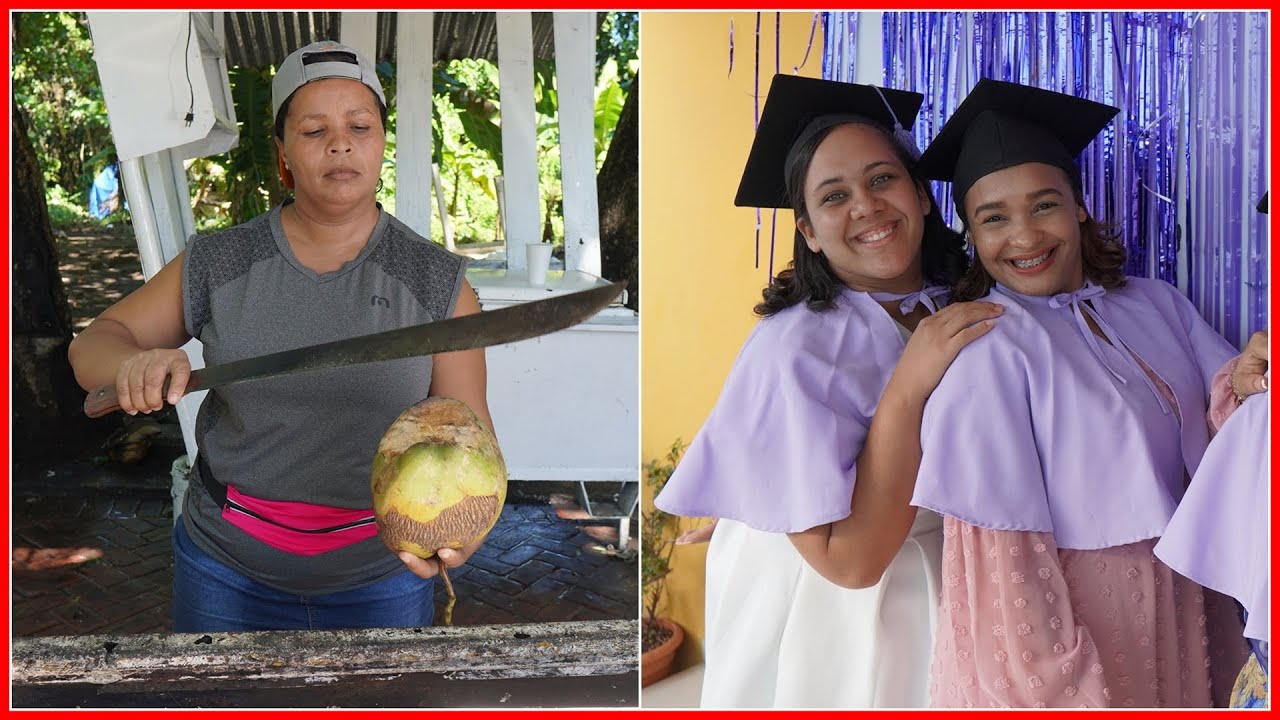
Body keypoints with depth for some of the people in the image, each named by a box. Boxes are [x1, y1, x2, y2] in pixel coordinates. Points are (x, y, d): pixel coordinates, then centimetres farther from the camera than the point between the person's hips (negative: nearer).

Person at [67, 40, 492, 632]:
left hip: (380, 576, -1)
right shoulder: (218, 265, -4)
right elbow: (93, 344, 5)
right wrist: (133, 363, -20)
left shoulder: (437, 283, -8)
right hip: (228, 571, 1)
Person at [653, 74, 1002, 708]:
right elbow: (849, 559, -28)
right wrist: (907, 388, -32)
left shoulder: (969, 316, -7)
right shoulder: (792, 351, -25)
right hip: (826, 633, -5)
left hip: (938, 609, 5)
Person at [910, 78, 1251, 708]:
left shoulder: (1156, 304, 1)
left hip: (1174, 615, 6)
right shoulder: (983, 344, -17)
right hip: (1054, 632, -6)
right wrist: (1070, 692, -20)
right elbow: (998, 543, -19)